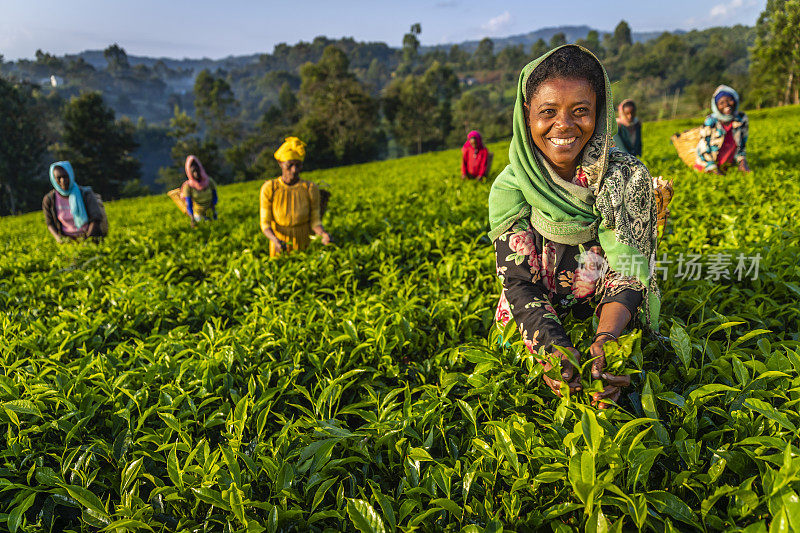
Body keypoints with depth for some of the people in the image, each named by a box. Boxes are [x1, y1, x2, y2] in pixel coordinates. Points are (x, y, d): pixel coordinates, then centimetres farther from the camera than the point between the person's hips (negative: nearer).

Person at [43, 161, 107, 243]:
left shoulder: (84, 194, -7)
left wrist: (88, 238, -20)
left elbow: (95, 219, -7)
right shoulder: (49, 199, -2)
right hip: (68, 239, 2)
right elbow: (50, 223, 11)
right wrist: (58, 238, -7)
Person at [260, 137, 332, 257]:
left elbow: (315, 222, -10)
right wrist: (275, 240, -33)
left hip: (304, 246, 0)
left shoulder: (311, 189, -15)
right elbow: (265, 223, -13)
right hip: (279, 246, 0)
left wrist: (324, 234, -32)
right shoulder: (269, 188, -15)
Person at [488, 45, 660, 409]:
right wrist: (550, 347, -33)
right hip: (534, 336, 0)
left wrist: (606, 338, -34)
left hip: (614, 328, 0)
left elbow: (629, 271, -14)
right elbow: (518, 281, -14)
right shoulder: (510, 188, -10)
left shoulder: (628, 178, -11)